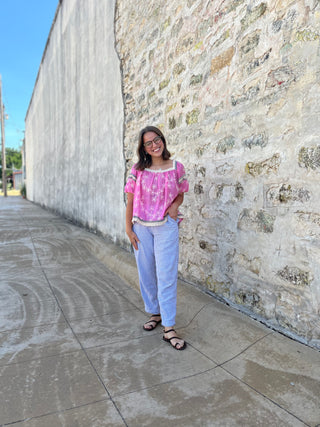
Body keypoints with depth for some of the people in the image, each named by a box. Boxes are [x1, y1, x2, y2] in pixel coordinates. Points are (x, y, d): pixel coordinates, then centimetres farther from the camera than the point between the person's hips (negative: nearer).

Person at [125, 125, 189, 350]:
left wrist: (175, 206, -10)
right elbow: (130, 201, 3)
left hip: (166, 227, -1)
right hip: (141, 228, 2)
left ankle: (169, 328, 4)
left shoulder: (177, 167, 1)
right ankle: (155, 313, 31)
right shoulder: (137, 170, 1)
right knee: (146, 273, 11)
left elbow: (180, 195, 12)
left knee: (166, 275, -4)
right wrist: (129, 229, 0)